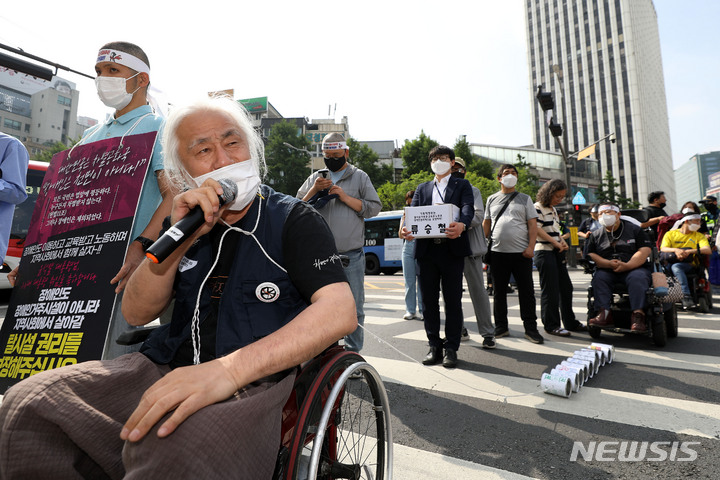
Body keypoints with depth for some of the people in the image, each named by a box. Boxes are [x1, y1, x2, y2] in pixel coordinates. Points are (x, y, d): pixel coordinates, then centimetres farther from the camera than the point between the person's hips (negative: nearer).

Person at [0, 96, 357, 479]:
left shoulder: (294, 220, -3)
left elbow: (341, 311, -18)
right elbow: (136, 313, 7)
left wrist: (229, 368, -29)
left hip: (255, 381, -5)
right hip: (165, 372, 6)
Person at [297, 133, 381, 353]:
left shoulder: (360, 177, 10)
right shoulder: (315, 178, 15)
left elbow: (375, 207, 0)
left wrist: (346, 197, -9)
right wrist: (314, 190, -6)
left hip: (352, 255, -2)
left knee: (354, 307, 3)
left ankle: (353, 351, 17)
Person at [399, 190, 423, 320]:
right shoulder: (405, 214, 15)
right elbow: (400, 235, 13)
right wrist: (404, 220, -1)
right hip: (408, 248, 3)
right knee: (409, 281, 3)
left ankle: (421, 310, 5)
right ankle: (410, 310, 10)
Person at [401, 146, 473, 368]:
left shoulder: (462, 185, 11)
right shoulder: (422, 188, 20)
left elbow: (468, 208, -7)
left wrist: (461, 224, -31)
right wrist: (406, 228, -17)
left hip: (452, 249, -3)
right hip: (426, 250, 3)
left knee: (453, 300, 2)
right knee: (429, 300, 7)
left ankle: (451, 348, 13)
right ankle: (434, 346, 19)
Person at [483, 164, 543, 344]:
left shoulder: (525, 199, 10)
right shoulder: (492, 199, 14)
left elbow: (533, 224, 4)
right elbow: (486, 224, 15)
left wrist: (531, 247, -9)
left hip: (521, 253, -1)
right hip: (498, 252, 2)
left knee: (526, 291, 1)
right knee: (499, 291, 7)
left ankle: (530, 328, 11)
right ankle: (501, 327, 18)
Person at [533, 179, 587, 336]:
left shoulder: (553, 209, 19)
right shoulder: (538, 207, -9)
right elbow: (537, 229, -17)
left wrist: (562, 241, 5)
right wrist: (555, 242, -17)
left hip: (557, 253, 9)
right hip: (544, 252, -9)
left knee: (566, 287, 13)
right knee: (550, 290, -5)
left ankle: (570, 323, 25)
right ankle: (551, 325, 4)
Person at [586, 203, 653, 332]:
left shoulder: (634, 229, 10)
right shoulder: (596, 235, 17)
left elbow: (645, 250, -3)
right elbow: (591, 255, 6)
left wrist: (627, 265, -18)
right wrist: (608, 263, -13)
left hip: (634, 268, -2)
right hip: (607, 270, 2)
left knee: (637, 278, -34)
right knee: (598, 277, -28)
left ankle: (638, 314, -38)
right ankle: (604, 313, -36)